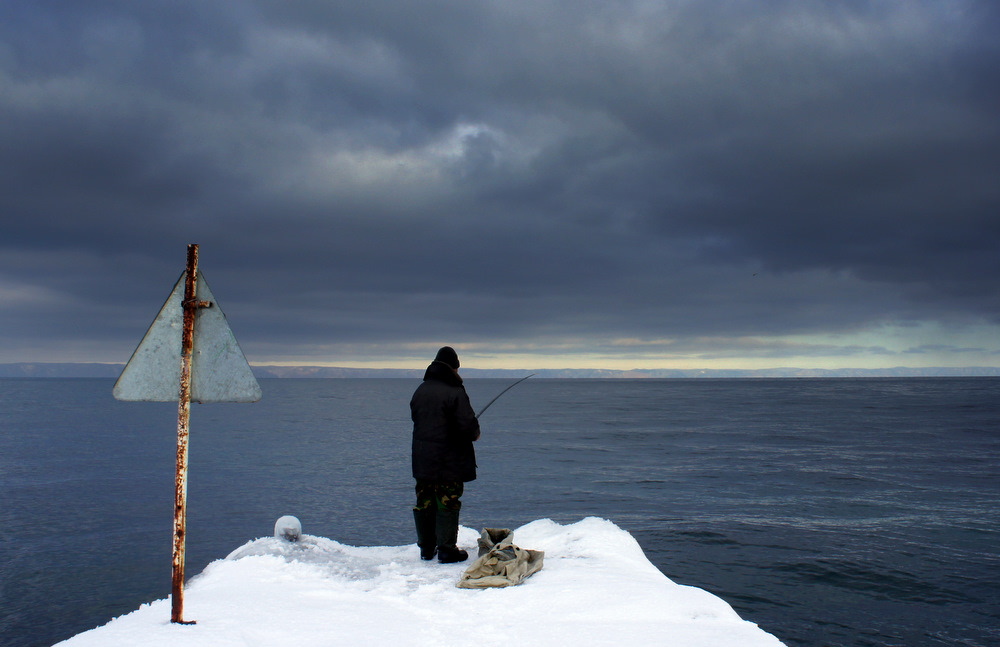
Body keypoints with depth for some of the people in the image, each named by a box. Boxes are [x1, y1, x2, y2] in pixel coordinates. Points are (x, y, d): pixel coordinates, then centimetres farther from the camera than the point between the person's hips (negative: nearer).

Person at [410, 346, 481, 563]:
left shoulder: (420, 390, 7)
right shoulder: (455, 392, -16)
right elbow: (467, 425, -19)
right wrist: (475, 434, 3)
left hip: (422, 459, 7)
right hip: (449, 461, -7)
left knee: (424, 502, 13)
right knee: (448, 503, 0)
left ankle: (426, 547, 22)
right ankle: (447, 550, 5)